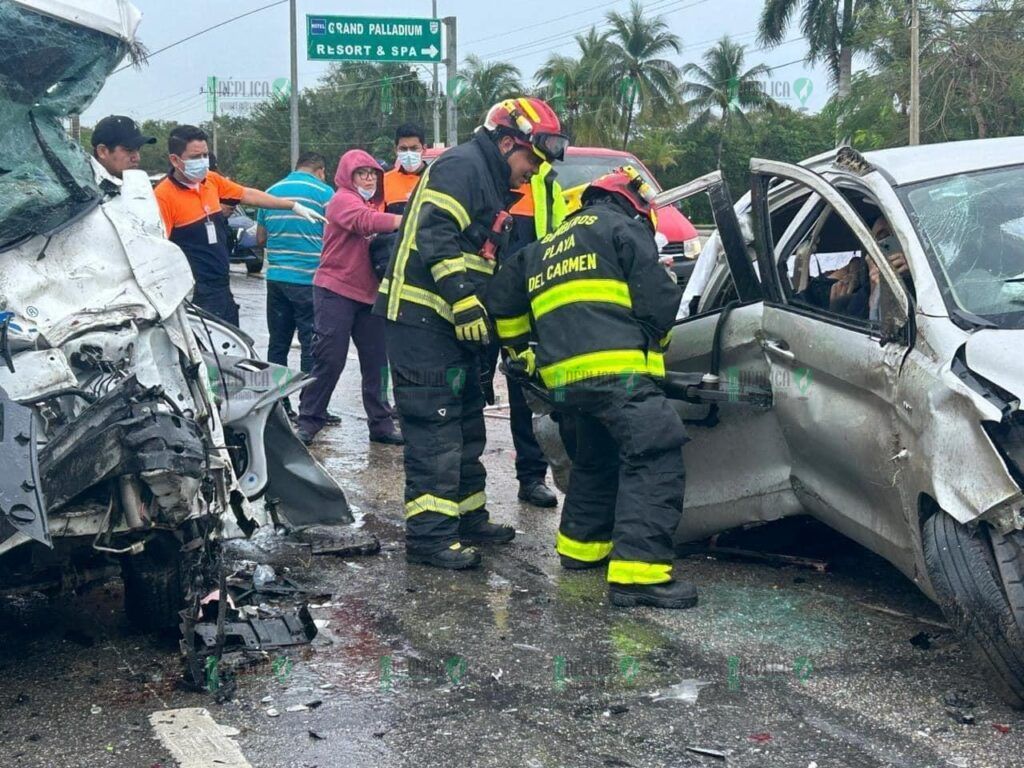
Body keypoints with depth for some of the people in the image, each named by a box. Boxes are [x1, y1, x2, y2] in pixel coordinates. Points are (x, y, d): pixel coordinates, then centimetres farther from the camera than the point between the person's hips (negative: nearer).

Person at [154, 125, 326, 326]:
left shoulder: (212, 180, 6)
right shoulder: (164, 196, -16)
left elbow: (248, 195, 19)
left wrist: (294, 206, 21)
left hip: (223, 288, 8)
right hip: (194, 295, -8)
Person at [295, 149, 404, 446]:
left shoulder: (373, 204, 20)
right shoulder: (343, 200, -7)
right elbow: (366, 221, -28)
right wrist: (407, 221, -39)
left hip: (369, 294, 8)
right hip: (336, 291, -7)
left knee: (376, 362, 6)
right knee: (330, 360, -6)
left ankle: (381, 424, 12)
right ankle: (308, 422, 4)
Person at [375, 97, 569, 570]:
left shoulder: (491, 185, 23)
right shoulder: (462, 167, -10)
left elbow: (484, 263, 26)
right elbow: (436, 236, -22)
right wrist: (464, 300, -26)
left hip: (453, 323, 11)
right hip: (422, 320, -11)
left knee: (465, 427, 17)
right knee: (435, 428, -11)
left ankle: (469, 518, 28)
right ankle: (429, 534, -7)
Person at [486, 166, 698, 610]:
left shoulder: (544, 249, 29)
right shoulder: (623, 230, 8)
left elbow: (502, 300, 28)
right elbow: (661, 300, -1)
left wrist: (521, 350, 39)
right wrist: (652, 340, 18)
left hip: (564, 376, 8)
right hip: (616, 369, -8)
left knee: (597, 458, 28)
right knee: (654, 457, -13)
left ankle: (582, 543, 35)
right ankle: (637, 571, -24)